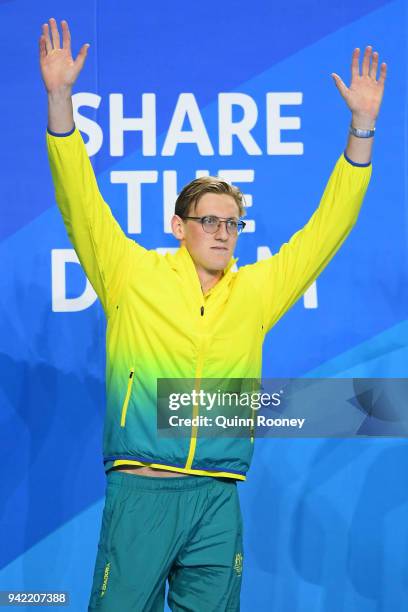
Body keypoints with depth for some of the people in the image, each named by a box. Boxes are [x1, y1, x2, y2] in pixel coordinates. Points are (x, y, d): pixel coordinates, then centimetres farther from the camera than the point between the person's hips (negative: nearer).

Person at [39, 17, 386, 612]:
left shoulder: (257, 290, 12)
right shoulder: (134, 274, 5)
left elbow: (326, 228, 14)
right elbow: (81, 204, -2)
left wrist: (362, 127, 9)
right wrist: (60, 98, -12)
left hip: (218, 500, 3)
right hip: (141, 490, -3)